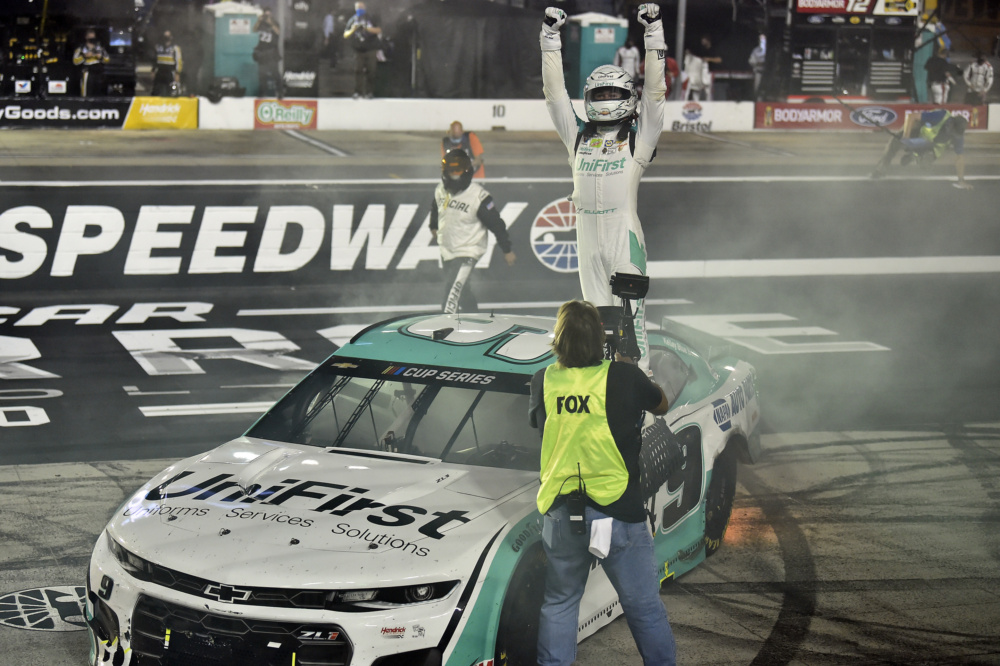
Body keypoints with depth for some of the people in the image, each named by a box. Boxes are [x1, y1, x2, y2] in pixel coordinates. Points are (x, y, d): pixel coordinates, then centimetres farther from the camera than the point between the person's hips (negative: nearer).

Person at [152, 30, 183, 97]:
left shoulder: (175, 48, -4)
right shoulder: (158, 47, 14)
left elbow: (179, 62, -6)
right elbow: (154, 60, 23)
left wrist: (177, 74, -11)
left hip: (170, 73, -5)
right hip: (160, 73, 5)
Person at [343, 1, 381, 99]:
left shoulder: (370, 18, 5)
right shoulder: (352, 20, 12)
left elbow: (379, 30, -3)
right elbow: (345, 35, 10)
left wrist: (368, 28, -17)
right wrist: (352, 30, -11)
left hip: (371, 49, -2)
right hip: (359, 50, 2)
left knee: (370, 71, -6)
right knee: (358, 70, -6)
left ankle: (369, 92, -3)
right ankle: (358, 92, -4)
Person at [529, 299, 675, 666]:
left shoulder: (544, 381, 0)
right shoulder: (623, 377, -8)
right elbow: (662, 405, 12)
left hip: (560, 513, 3)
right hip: (617, 512, -3)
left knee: (559, 603, 17)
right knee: (644, 607, 7)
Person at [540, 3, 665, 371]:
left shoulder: (638, 135, 6)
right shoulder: (579, 135, 14)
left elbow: (654, 90, -1)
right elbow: (555, 92, 14)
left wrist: (653, 31, -5)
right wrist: (550, 37, 10)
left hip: (625, 230, -4)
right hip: (587, 232, 4)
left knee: (630, 307, -5)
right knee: (596, 310, 9)